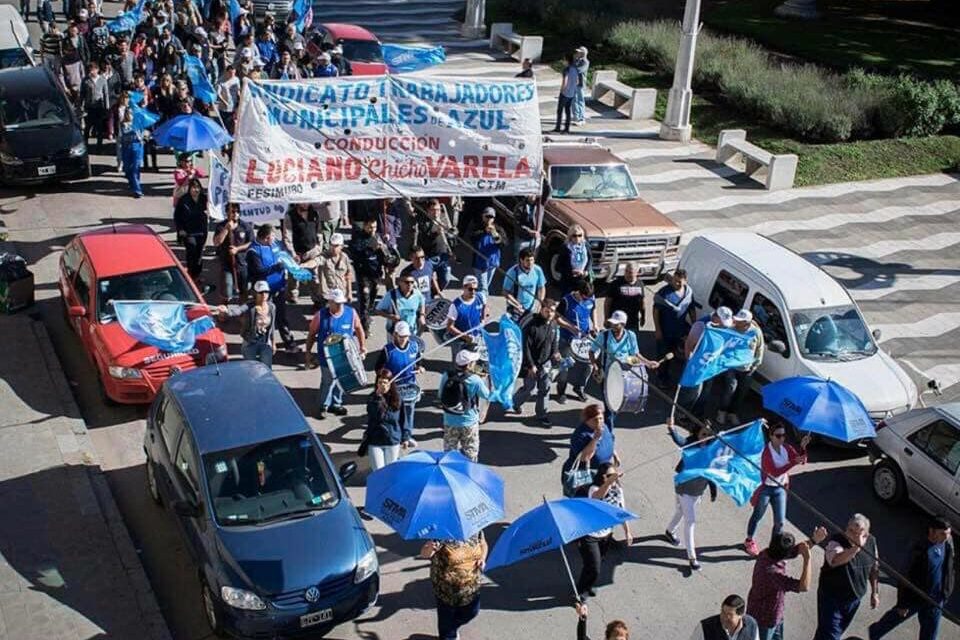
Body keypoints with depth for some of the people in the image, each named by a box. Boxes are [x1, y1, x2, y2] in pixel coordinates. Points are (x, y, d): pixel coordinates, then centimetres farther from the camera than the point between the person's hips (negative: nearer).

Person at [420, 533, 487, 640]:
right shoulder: (441, 537, -27)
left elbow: (483, 543, 10)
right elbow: (424, 554, -38)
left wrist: (483, 558, -10)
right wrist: (429, 549, -62)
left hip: (471, 586, 5)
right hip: (446, 588, -5)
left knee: (471, 612, 25)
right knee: (446, 618, 13)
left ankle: (453, 628, 56)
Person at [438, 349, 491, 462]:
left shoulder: (446, 376, -10)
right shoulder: (475, 380, -21)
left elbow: (440, 395, 3)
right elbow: (487, 396, -7)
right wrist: (482, 381, 7)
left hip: (449, 422, 3)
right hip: (468, 423, -3)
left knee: (449, 452, 18)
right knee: (469, 454, 15)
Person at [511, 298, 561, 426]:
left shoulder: (554, 324, -1)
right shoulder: (531, 325, -22)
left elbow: (555, 341, 14)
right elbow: (526, 347, -19)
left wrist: (555, 352, -5)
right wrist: (531, 365, -17)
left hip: (546, 363, 5)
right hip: (532, 364, -5)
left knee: (545, 389, 8)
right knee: (528, 389, 7)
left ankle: (542, 414, 23)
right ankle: (514, 402, 35)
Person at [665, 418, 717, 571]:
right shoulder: (690, 443, -23)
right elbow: (679, 441, -47)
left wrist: (713, 489, 7)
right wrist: (672, 429, -68)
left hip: (699, 488, 6)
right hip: (685, 488, -6)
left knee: (682, 511, 28)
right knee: (690, 520, -5)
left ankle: (670, 532, 56)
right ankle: (691, 557, 3)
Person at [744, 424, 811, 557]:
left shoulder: (786, 448, -5)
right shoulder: (767, 452, -23)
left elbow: (802, 460, -10)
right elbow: (775, 472, -30)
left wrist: (803, 447, -26)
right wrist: (793, 463, -36)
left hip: (780, 488, 5)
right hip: (766, 488, -5)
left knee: (780, 521, 4)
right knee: (757, 516, 15)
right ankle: (749, 541, 36)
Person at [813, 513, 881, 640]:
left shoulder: (871, 542, -5)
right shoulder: (836, 541, -24)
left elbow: (874, 569, 9)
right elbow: (835, 560, -45)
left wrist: (875, 592, 12)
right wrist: (856, 547, -48)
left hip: (855, 598, 6)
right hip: (832, 597, -6)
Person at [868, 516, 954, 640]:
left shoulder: (948, 542, -11)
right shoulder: (920, 550, -29)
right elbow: (907, 577, -22)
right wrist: (902, 603, -16)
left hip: (935, 600, 5)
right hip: (914, 597, -5)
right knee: (897, 617, 22)